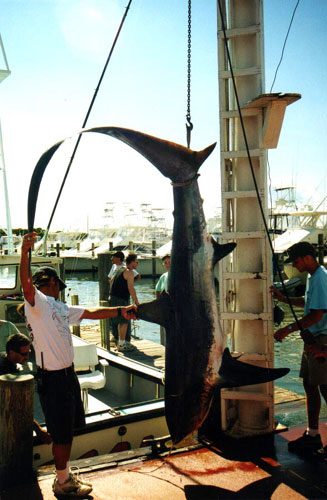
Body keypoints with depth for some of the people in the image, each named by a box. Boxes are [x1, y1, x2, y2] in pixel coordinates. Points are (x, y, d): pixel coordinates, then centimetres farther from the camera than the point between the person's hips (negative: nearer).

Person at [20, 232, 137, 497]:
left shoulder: (60, 307, 15)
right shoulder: (37, 303, -12)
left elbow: (91, 312, 16)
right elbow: (26, 283, -32)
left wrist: (120, 311, 9)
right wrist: (25, 252, -43)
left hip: (68, 373, 9)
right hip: (52, 378, -9)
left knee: (69, 428, 20)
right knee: (62, 433, 4)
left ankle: (65, 473, 37)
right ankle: (63, 482, 22)